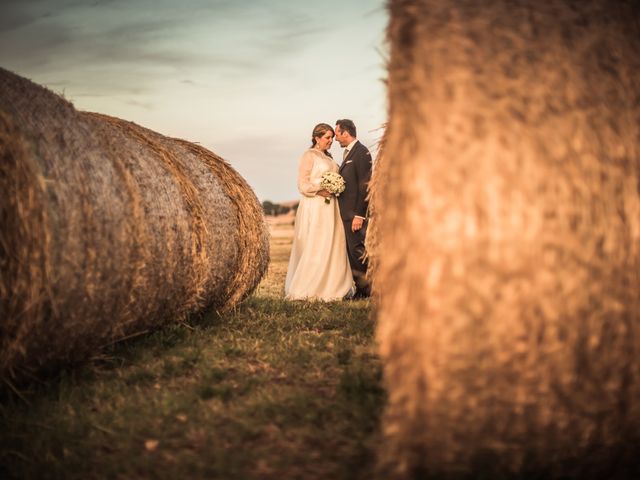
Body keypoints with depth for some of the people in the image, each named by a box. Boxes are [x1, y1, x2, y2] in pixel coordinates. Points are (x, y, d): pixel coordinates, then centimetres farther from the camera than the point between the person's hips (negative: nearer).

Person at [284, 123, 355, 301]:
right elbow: (303, 185, -12)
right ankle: (309, 289, 0)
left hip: (329, 207, 8)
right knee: (314, 248, -7)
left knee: (333, 246, 6)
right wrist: (321, 191, -21)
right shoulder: (309, 156, -6)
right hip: (314, 208, -8)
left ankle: (330, 286, 11)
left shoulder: (328, 157, 18)